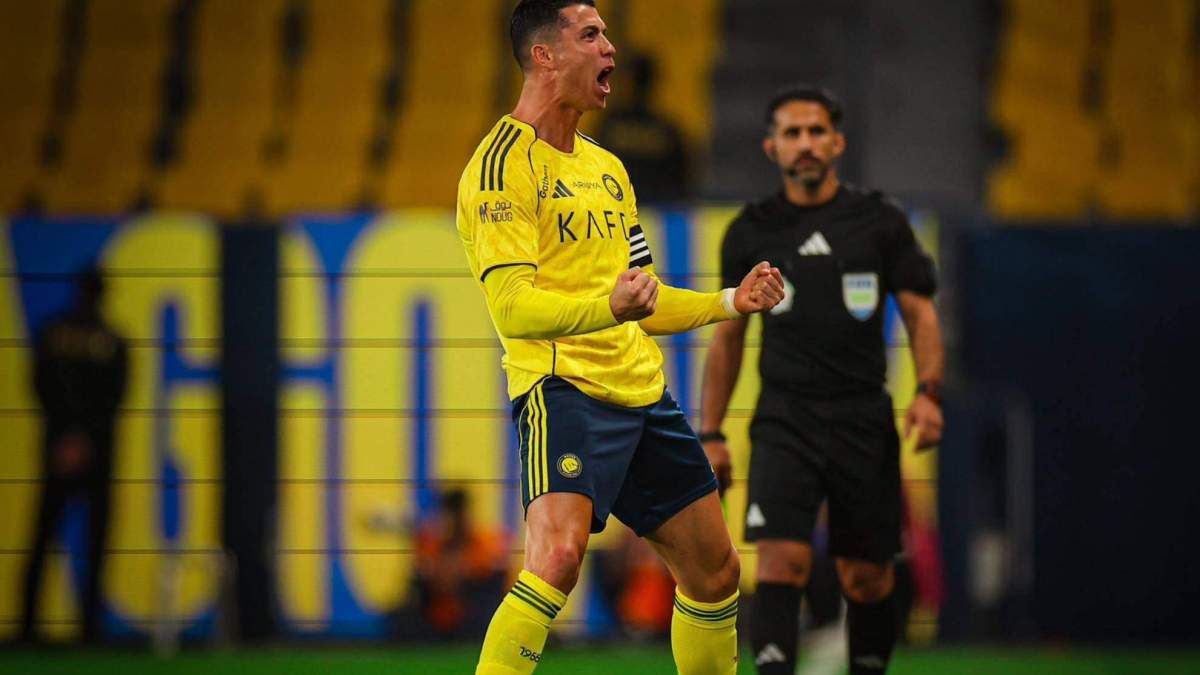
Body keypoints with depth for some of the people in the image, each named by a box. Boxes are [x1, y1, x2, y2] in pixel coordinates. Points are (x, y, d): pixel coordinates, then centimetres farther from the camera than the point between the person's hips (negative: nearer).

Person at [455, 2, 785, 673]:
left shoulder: (606, 168, 20)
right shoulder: (504, 165, -8)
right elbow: (512, 306, -19)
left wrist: (730, 302, 19)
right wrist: (609, 306, -34)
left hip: (642, 391, 9)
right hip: (563, 387, -8)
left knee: (716, 569, 12)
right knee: (559, 555, -30)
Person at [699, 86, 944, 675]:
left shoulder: (880, 222, 4)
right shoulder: (751, 232, 7)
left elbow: (920, 316, 7)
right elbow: (729, 335, 14)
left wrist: (927, 393, -10)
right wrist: (710, 434, 10)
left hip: (864, 421, 0)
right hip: (785, 421, 0)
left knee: (866, 578, 4)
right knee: (782, 559, -17)